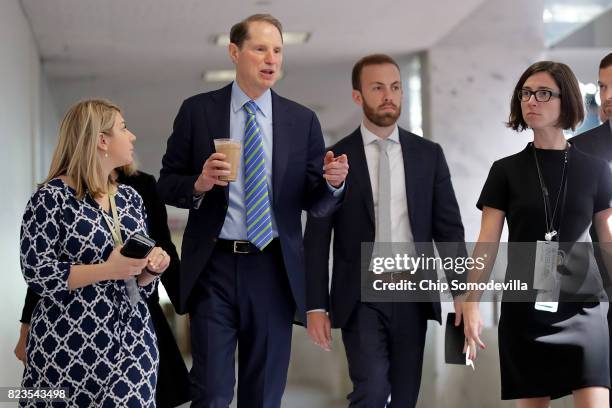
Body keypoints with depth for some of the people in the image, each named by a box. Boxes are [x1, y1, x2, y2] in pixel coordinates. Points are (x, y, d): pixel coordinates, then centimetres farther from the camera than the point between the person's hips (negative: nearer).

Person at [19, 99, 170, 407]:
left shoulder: (130, 197, 10)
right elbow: (37, 272, -14)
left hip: (131, 342, 5)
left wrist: (152, 267, -7)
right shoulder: (52, 197, -9)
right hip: (68, 345, -5)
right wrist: (107, 270, -22)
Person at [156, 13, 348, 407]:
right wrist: (199, 184, -16)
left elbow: (315, 204, 4)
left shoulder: (303, 120, 5)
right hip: (214, 267, -1)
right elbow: (167, 184, 4)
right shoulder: (197, 111, 2)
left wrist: (333, 182, -17)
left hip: (275, 270, 2)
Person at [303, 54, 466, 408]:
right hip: (361, 297, -2)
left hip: (413, 294, 2)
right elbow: (317, 239, -1)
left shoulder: (429, 154, 6)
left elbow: (449, 227, 5)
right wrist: (316, 306, -6)